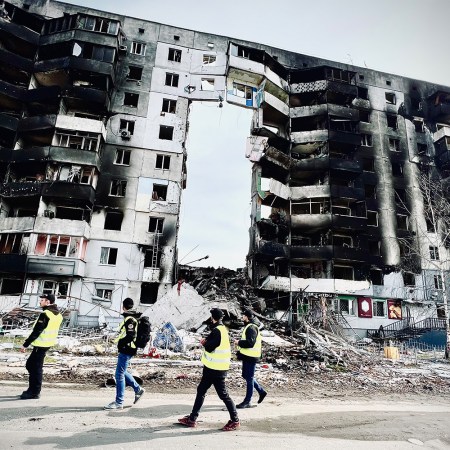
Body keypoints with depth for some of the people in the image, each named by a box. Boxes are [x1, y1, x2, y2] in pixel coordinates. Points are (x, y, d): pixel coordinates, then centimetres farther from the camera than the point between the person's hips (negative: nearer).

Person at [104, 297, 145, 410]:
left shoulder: (130, 319, -17)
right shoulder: (132, 317, 13)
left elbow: (131, 336, -23)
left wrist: (120, 343, -15)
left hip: (126, 350, -10)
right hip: (127, 349, 10)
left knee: (119, 374, -3)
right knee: (121, 372, 19)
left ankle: (119, 402, 6)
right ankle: (138, 389, 25)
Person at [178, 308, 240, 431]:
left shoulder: (217, 331, -20)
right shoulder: (223, 329, 10)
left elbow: (209, 347, -22)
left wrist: (204, 343, -3)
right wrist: (206, 342, 0)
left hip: (215, 369, -10)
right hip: (212, 368, 10)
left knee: (223, 394, 0)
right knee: (201, 391, 16)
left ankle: (235, 421, 13)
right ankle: (192, 419, 25)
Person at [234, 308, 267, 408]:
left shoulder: (251, 327, -19)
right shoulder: (249, 326, 14)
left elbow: (250, 343, -27)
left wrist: (239, 342, -16)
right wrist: (240, 341, 7)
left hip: (251, 356, -10)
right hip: (247, 355, 10)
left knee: (249, 378, 0)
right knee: (246, 376, 18)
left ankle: (247, 401, 11)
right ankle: (261, 391, 29)